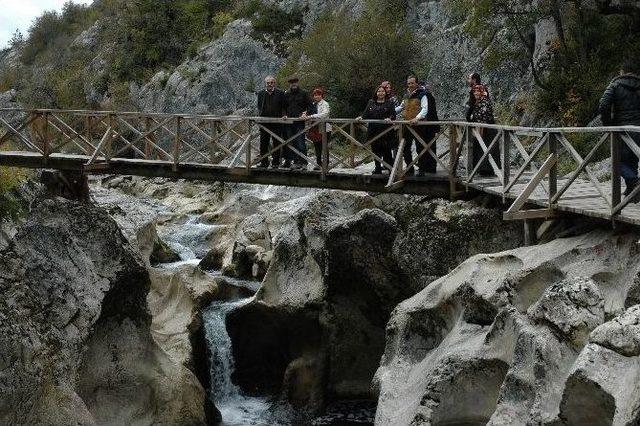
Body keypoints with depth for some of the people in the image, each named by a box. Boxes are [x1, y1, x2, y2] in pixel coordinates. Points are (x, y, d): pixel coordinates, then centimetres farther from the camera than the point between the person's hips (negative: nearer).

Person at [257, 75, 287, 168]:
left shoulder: (280, 93, 3)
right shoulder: (261, 93, 11)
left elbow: (284, 107, 5)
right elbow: (259, 107, 15)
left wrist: (283, 116, -9)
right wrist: (260, 115, 1)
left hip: (277, 121, -2)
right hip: (264, 121, 2)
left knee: (276, 142, 1)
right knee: (263, 143, 4)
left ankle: (276, 162, 7)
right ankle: (264, 162, 11)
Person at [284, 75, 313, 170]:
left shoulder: (303, 94, 5)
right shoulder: (286, 94, 15)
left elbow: (309, 105, 7)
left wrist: (305, 113, -9)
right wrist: (285, 115, 5)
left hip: (300, 121, -4)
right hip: (289, 122, 4)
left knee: (301, 143, -10)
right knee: (291, 143, 4)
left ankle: (303, 162, -8)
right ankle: (296, 162, 9)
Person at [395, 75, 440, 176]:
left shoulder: (422, 94, -6)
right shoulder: (407, 95, 16)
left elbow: (425, 109, -16)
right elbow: (401, 107, 28)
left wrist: (417, 118, -32)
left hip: (419, 125, -7)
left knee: (420, 148, -4)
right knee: (405, 148, 7)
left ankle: (421, 170, 3)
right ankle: (409, 169, 18)